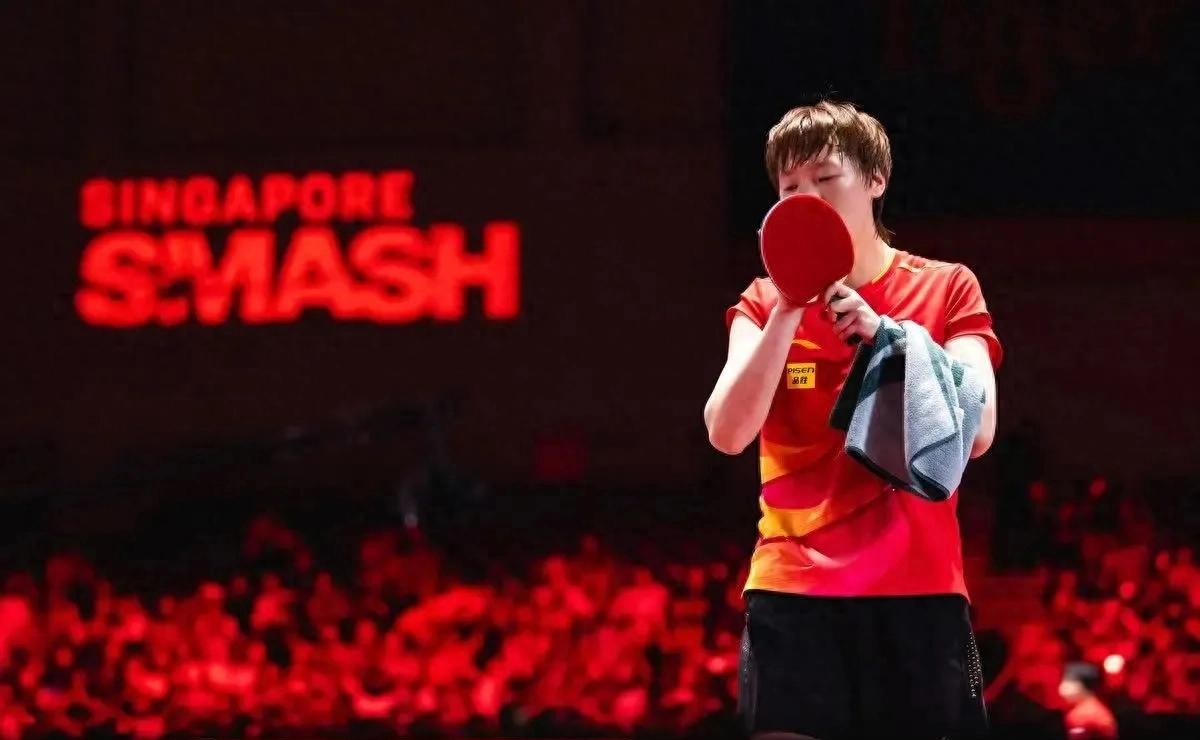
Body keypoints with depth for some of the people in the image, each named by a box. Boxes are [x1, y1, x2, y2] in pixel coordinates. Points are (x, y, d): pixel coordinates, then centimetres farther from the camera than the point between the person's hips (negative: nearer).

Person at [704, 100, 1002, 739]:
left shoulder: (947, 289, 7)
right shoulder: (766, 304, 10)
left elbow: (976, 433, -6)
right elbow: (726, 433, -6)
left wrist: (883, 334, -15)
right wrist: (788, 309, -13)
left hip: (920, 594, 0)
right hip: (794, 595, 0)